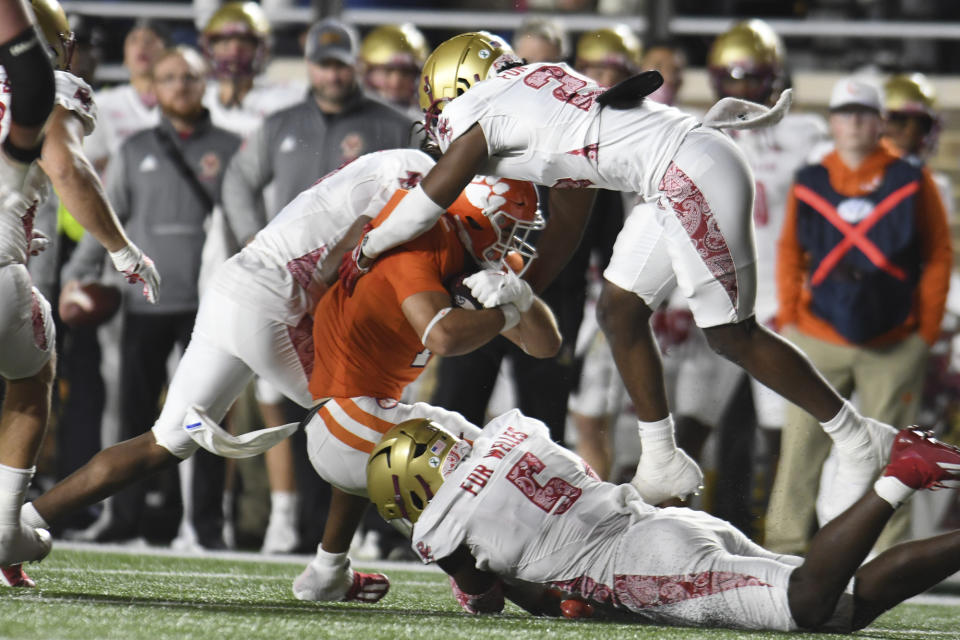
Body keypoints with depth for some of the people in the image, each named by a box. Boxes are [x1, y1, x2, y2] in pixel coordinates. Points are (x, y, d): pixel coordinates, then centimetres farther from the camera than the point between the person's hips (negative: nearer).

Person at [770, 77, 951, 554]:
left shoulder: (912, 184, 0)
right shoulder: (809, 184, 5)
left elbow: (938, 256, 4)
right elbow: (790, 252, 13)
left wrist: (927, 330, 1)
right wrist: (788, 318, 6)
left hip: (893, 346, -1)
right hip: (819, 339, 1)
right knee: (801, 445, -1)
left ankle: (885, 552, 10)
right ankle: (787, 542, 8)